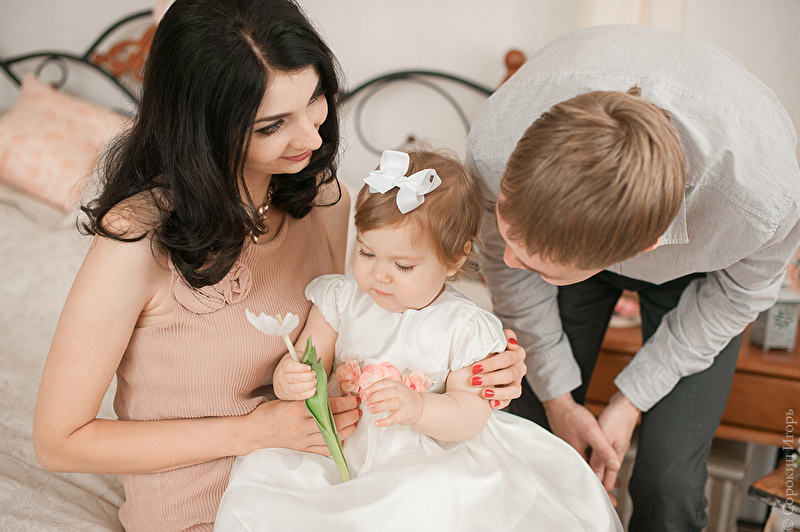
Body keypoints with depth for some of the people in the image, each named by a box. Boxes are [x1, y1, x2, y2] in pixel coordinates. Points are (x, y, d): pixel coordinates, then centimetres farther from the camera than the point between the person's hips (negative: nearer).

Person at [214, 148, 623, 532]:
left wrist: (417, 407, -28)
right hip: (336, 452, 3)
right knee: (255, 491, -18)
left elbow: (471, 416, -9)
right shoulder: (340, 299, 3)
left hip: (422, 467, -2)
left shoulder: (464, 327, -5)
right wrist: (289, 380, -23)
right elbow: (305, 370, 2)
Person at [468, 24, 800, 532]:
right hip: (577, 231, 2)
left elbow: (739, 289, -16)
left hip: (691, 268, -1)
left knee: (669, 479, -9)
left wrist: (632, 400, -11)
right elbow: (505, 259, -15)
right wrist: (557, 395, -8)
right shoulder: (495, 145, -39)